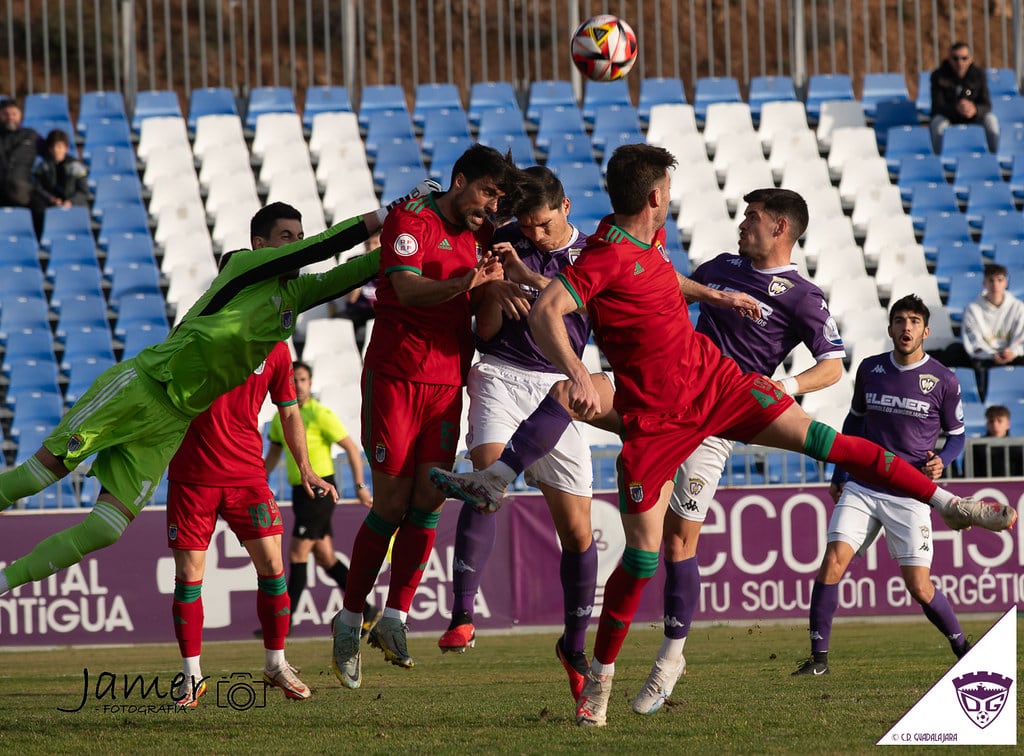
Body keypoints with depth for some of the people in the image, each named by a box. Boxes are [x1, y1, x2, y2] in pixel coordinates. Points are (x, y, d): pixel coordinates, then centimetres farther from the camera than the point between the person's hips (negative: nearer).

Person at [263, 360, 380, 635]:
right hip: (300, 491, 8)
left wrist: (360, 485, -14)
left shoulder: (320, 415, -11)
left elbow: (352, 448, -10)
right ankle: (366, 612, 15)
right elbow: (273, 453, 23)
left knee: (297, 555, -9)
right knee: (325, 558, 8)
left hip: (320, 490, -8)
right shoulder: (281, 417, 11)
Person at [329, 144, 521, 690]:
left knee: (428, 499, -4)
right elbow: (408, 289, -23)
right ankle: (350, 619, 8)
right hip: (396, 375, -6)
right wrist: (462, 283, -40)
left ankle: (394, 619, 1)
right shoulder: (410, 221, -9)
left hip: (447, 379, 6)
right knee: (392, 503, -5)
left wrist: (499, 279, -1)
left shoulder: (478, 235, 12)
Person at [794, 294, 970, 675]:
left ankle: (963, 648, 19)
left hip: (909, 494, -2)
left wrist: (941, 462, -13)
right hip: (861, 487, 2)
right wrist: (839, 475, 20)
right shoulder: (870, 369, 5)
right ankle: (818, 657, -9)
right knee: (833, 561, -15)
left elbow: (956, 435, 8)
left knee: (919, 587, -6)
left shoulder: (943, 380, -3)